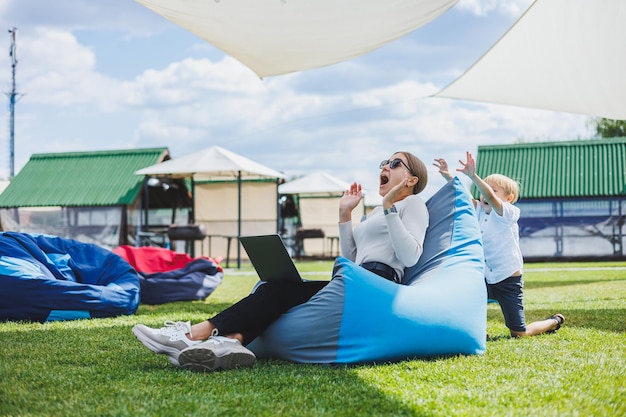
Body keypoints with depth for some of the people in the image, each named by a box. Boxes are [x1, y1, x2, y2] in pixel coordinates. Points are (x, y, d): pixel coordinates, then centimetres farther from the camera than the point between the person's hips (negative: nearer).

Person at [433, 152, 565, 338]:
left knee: (519, 334, 0)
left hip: (508, 280, -6)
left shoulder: (509, 213, -13)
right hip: (486, 279, 6)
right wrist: (447, 176, -25)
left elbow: (490, 198, -33)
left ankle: (554, 322, 28)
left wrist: (473, 176, -44)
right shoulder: (480, 211, 5)